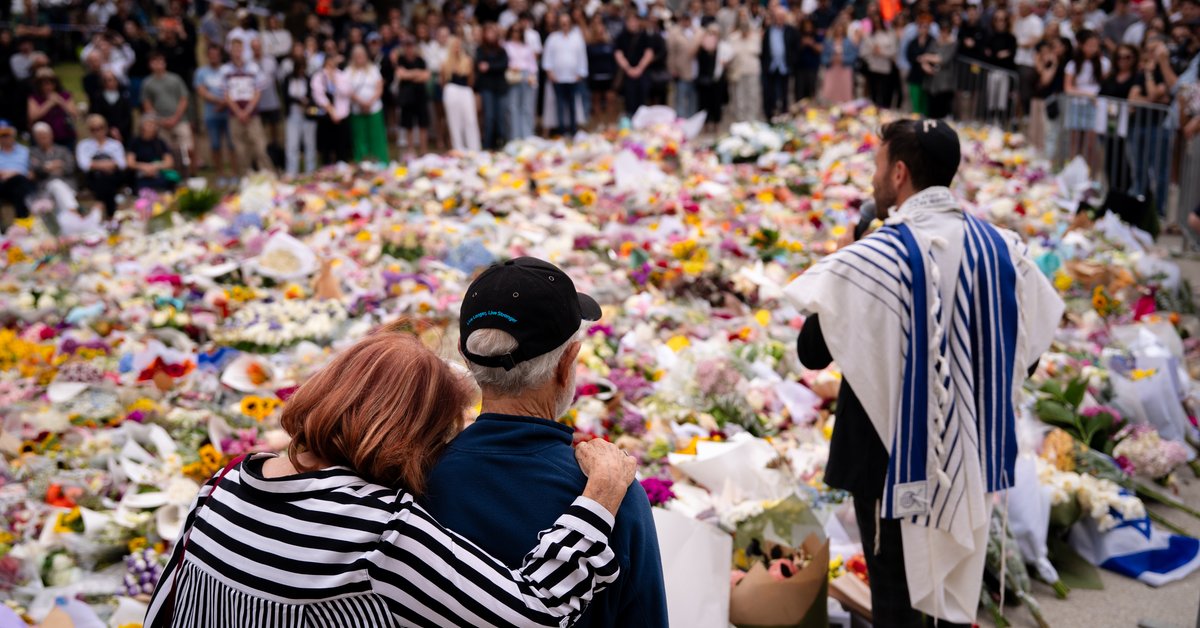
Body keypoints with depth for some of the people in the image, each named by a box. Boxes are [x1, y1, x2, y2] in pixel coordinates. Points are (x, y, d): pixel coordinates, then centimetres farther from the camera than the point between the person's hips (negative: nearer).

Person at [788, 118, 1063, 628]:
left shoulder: (872, 258, -20)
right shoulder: (1004, 249, -3)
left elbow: (811, 352, -13)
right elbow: (1028, 353, 4)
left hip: (895, 454, -5)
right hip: (971, 451, 5)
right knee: (957, 587, 20)